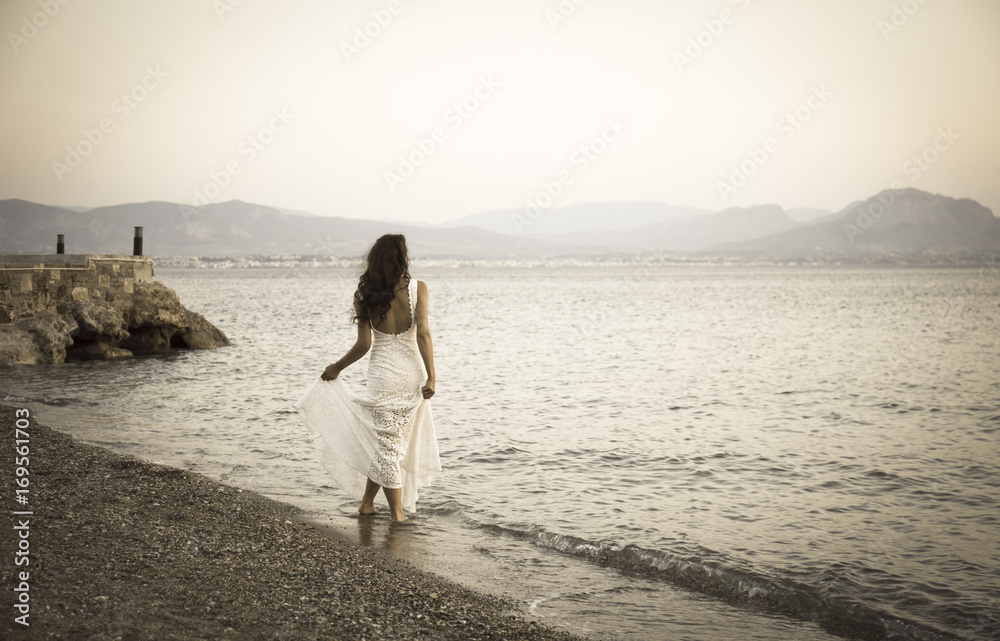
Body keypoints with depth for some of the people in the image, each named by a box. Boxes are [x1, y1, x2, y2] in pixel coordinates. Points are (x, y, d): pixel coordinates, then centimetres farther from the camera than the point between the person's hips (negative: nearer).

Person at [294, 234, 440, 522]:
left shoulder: (364, 295, -5)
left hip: (383, 377, -1)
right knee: (389, 443, 18)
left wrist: (336, 368, 10)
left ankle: (398, 515, 13)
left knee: (385, 446, 9)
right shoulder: (417, 288, -7)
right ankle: (367, 503, 27)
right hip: (412, 376, 1)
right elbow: (423, 333, -15)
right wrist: (431, 377, -13)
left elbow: (363, 345, -6)